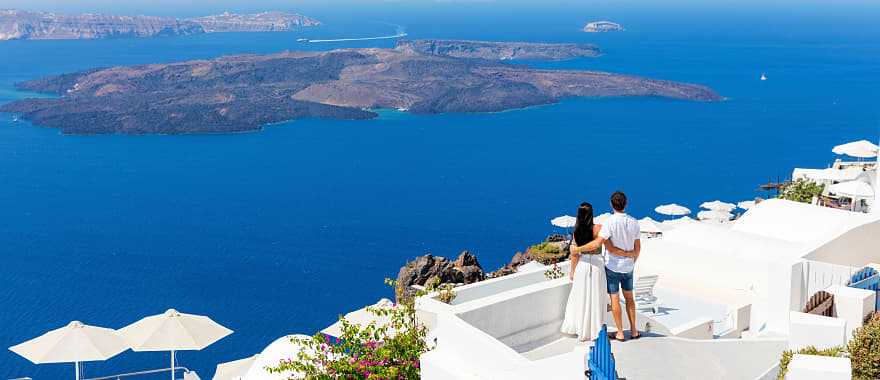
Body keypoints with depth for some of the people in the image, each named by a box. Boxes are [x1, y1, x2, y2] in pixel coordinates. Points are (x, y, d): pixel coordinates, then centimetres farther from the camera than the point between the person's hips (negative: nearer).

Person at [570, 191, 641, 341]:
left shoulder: (610, 222, -21)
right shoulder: (634, 222, -4)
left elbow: (597, 243, -28)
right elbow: (637, 248, 5)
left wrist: (578, 249, -17)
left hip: (613, 267, -5)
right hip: (628, 267, 5)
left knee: (615, 299, 5)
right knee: (629, 298, 17)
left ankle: (620, 332, 12)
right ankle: (634, 330, 23)